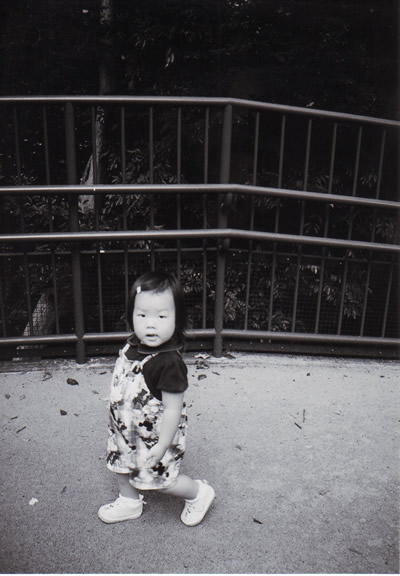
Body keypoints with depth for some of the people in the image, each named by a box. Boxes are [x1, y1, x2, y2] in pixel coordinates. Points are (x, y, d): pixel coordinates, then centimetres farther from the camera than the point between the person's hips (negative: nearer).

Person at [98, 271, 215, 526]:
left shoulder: (168, 363, -33)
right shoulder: (133, 345, -9)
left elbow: (173, 409, -26)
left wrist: (162, 446, -21)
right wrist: (118, 407, 16)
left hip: (153, 435, -8)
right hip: (127, 428, 8)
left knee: (160, 477, 9)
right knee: (121, 465, 24)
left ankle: (199, 493, 34)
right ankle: (130, 502, 51)